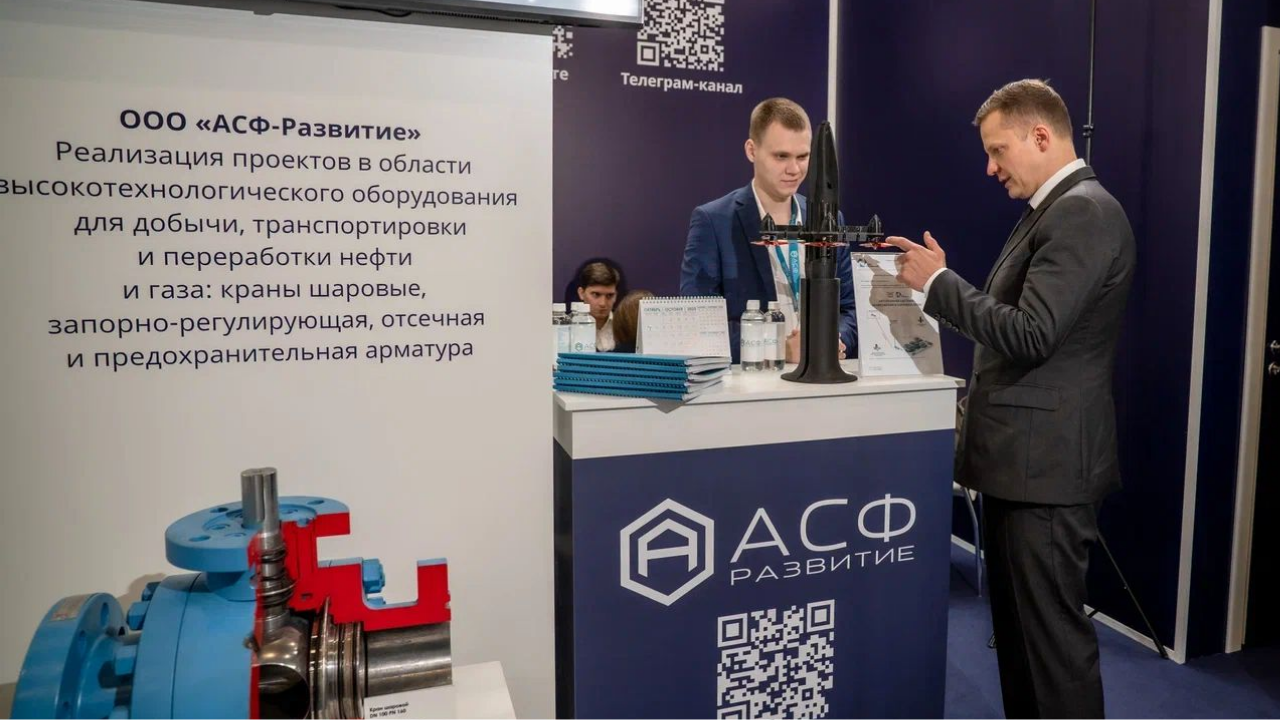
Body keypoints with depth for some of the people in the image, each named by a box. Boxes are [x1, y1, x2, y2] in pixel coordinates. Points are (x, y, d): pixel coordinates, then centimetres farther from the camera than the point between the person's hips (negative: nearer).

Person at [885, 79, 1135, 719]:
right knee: (1015, 624, 18)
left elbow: (1030, 334, -23)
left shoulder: (1084, 212, -15)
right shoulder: (1051, 211, 17)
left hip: (1045, 462, -10)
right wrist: (940, 280, 9)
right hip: (1018, 457, 10)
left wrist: (939, 281, -16)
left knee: (1052, 630, 0)